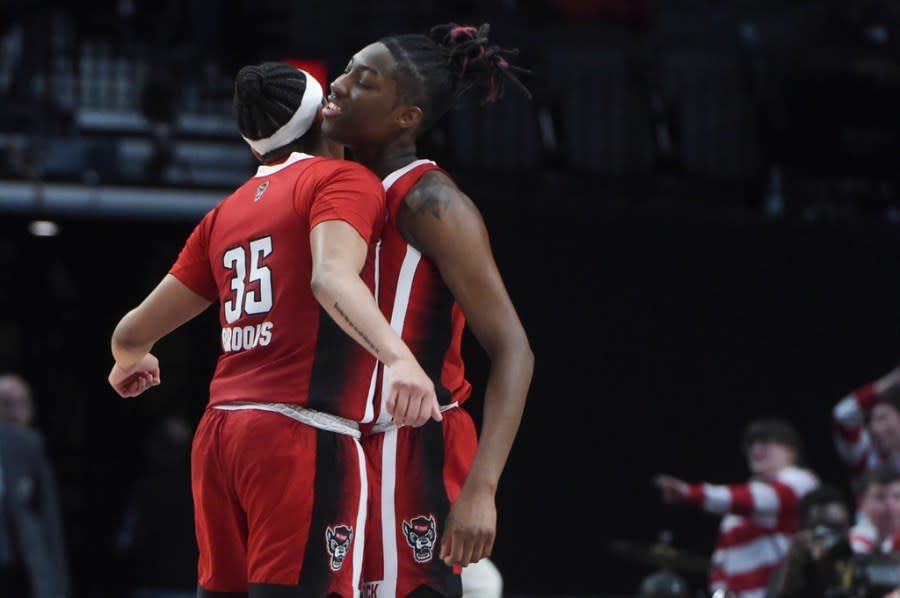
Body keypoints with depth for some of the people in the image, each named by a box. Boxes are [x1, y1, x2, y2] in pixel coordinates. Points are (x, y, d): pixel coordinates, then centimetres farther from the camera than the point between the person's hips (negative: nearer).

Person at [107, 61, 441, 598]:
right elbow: (332, 278, -20)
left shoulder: (226, 212, 20)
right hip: (304, 434, -7)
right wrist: (398, 357, -35)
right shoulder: (343, 180, 1)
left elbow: (134, 332, 23)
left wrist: (130, 362, 46)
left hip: (220, 433, 7)